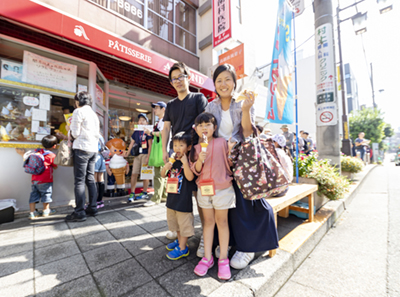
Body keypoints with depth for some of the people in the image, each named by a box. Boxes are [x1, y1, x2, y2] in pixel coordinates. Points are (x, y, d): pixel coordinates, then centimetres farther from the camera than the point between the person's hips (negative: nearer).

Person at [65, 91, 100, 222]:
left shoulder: (79, 111, -4)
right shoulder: (94, 114, 19)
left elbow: (75, 133, -6)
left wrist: (69, 131, 13)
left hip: (82, 148, -7)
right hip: (93, 149, 7)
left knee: (79, 181, -5)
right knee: (90, 179, 10)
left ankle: (79, 213, -2)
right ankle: (92, 208, 15)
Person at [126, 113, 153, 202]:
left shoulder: (147, 132, -3)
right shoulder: (136, 132, 14)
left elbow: (150, 145, -7)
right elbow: (131, 143, 18)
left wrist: (148, 157, -12)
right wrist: (127, 153, 13)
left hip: (145, 154, -5)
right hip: (137, 155, 5)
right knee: (134, 174, 1)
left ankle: (144, 193, 15)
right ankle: (132, 194, 8)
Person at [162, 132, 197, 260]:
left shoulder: (189, 161, -15)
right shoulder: (173, 161, 3)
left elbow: (190, 177, -28)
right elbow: (163, 175, 10)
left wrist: (185, 162, -31)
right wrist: (165, 167, -11)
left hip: (184, 199, -7)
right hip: (172, 197, 8)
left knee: (184, 223, 8)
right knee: (175, 221, 24)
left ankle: (182, 248, 27)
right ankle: (179, 240, 46)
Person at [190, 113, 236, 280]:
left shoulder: (222, 142, -5)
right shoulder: (196, 148, 4)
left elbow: (229, 164, -3)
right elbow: (195, 171, 1)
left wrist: (231, 151, -19)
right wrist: (199, 161, -17)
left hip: (222, 188, -3)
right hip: (204, 188, 3)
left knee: (221, 221, 9)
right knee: (208, 221, 14)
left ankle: (223, 259, 25)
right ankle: (207, 257, 28)